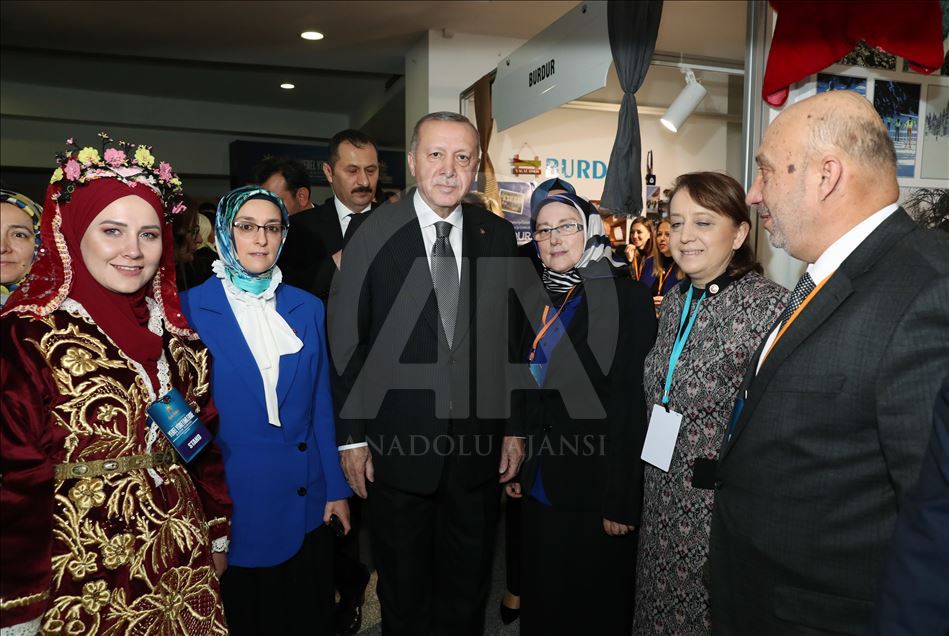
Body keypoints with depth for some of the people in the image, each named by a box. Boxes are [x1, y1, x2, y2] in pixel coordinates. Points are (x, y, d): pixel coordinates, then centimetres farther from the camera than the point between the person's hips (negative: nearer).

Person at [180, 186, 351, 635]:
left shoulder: (307, 308, 4)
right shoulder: (192, 309, -6)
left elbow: (322, 408, 6)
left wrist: (337, 489, 5)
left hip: (307, 503, 3)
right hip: (231, 504, -3)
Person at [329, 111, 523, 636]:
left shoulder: (498, 236, 1)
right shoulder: (374, 234, -8)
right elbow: (344, 340, -7)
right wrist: (351, 436, -7)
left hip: (478, 442, 3)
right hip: (397, 442, -2)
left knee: (468, 588, 21)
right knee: (403, 592, 19)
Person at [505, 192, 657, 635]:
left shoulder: (627, 298, -13)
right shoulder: (539, 302, 7)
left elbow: (632, 404, -16)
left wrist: (620, 500, -17)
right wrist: (517, 468, 10)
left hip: (595, 490, -6)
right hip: (541, 486, 6)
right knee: (541, 599, 21)